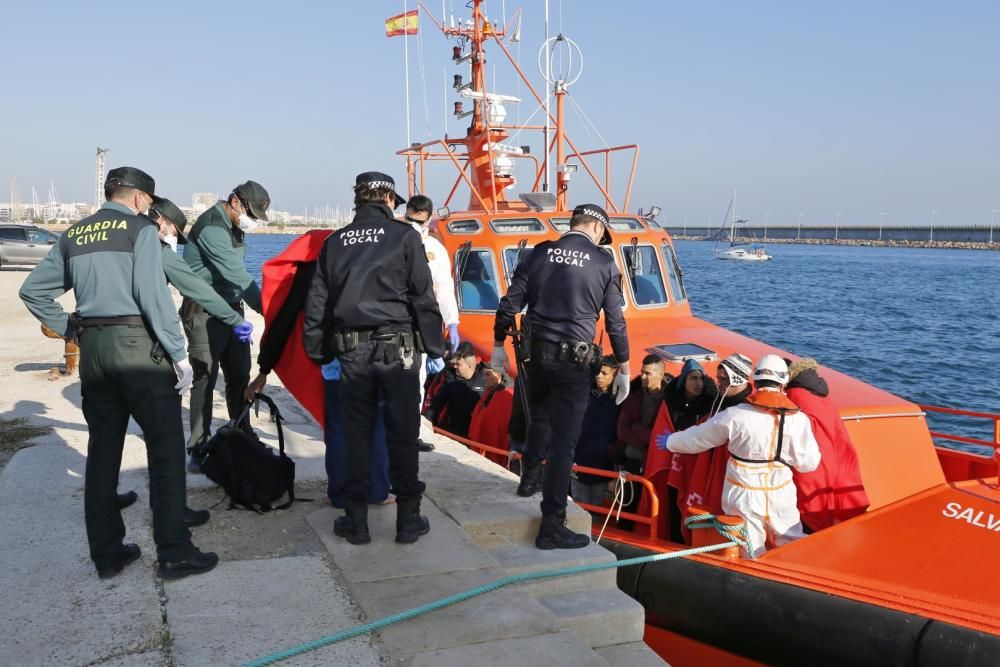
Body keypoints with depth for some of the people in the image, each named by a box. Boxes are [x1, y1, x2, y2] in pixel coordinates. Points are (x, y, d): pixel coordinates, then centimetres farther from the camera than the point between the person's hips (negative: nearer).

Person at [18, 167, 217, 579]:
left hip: (92, 349, 7)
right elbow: (153, 294, -15)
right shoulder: (140, 228, -4)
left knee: (103, 451, 12)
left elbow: (33, 290, 16)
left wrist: (71, 330, 16)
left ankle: (106, 554, 19)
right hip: (138, 345, -6)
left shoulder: (73, 235, 14)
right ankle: (174, 553, 1)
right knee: (166, 448, -1)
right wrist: (178, 353, -13)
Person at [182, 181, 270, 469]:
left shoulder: (234, 228, 10)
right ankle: (198, 449, 3)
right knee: (205, 379, -5)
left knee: (239, 377, 10)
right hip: (204, 313, -9)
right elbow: (238, 276, -26)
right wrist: (268, 309, -27)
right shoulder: (211, 228, -19)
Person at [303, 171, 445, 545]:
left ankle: (355, 522, 16)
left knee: (356, 434, 10)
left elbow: (316, 303, 10)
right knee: (402, 435, 5)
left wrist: (318, 351, 18)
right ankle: (408, 521, 12)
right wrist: (435, 346, 1)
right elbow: (423, 297, -5)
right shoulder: (404, 236, -2)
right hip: (396, 347, -3)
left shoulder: (335, 242, 9)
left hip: (351, 349, 3)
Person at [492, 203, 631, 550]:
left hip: (538, 352, 4)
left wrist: (498, 345, 16)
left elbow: (510, 303, 4)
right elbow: (615, 322, 0)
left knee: (539, 418, 29)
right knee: (563, 441, 0)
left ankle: (530, 478, 46)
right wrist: (624, 368, 9)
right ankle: (552, 527, 1)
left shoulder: (540, 253, 4)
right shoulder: (604, 263, -3)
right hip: (574, 361, -3)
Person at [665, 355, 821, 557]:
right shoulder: (798, 419, -10)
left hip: (743, 497, 0)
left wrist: (670, 441, 17)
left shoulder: (735, 416, -13)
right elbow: (809, 463, -3)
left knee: (752, 557, 14)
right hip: (780, 497, 0)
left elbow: (697, 437, -1)